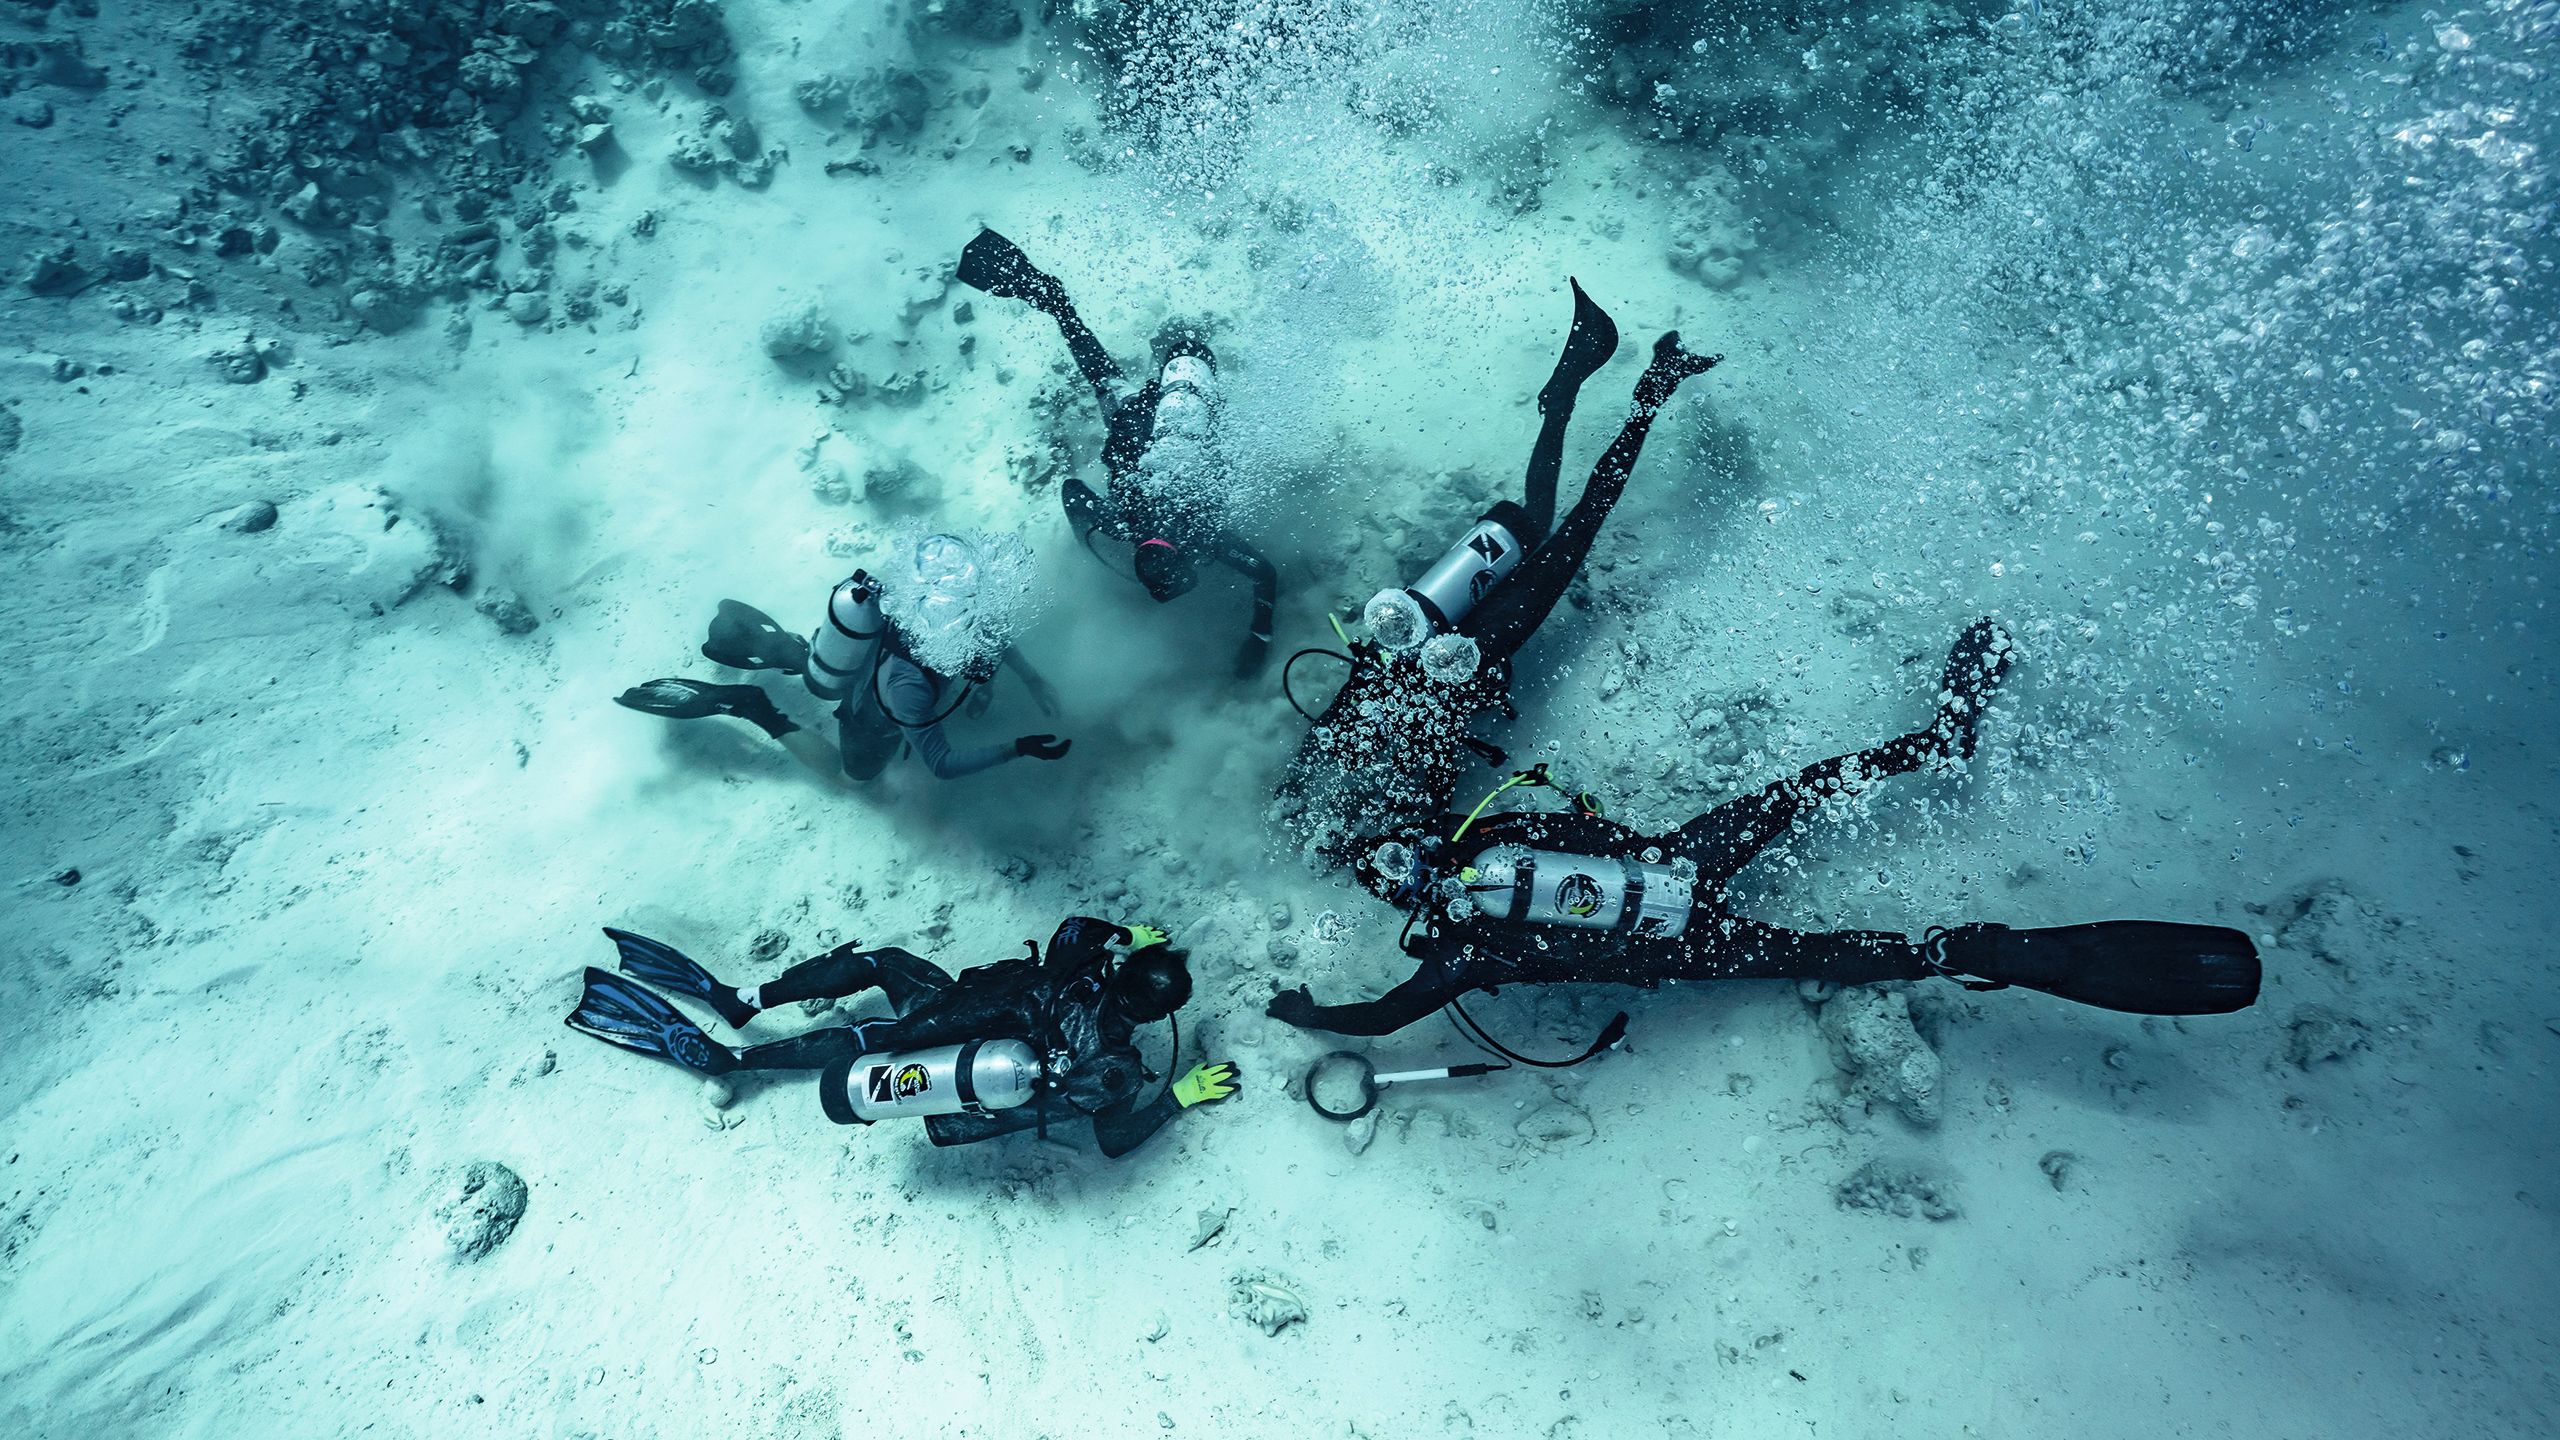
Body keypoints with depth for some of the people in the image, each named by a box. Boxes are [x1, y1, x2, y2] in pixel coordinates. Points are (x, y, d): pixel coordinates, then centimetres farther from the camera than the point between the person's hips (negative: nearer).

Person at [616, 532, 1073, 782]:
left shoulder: (958, 590, -31)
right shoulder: (911, 684, -48)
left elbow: (991, 628, -6)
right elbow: (941, 764, -33)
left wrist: (1032, 679, -7)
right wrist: (1017, 748, -33)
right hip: (872, 716, -5)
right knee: (852, 772, 28)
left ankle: (786, 651, 33)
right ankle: (751, 708, 23)